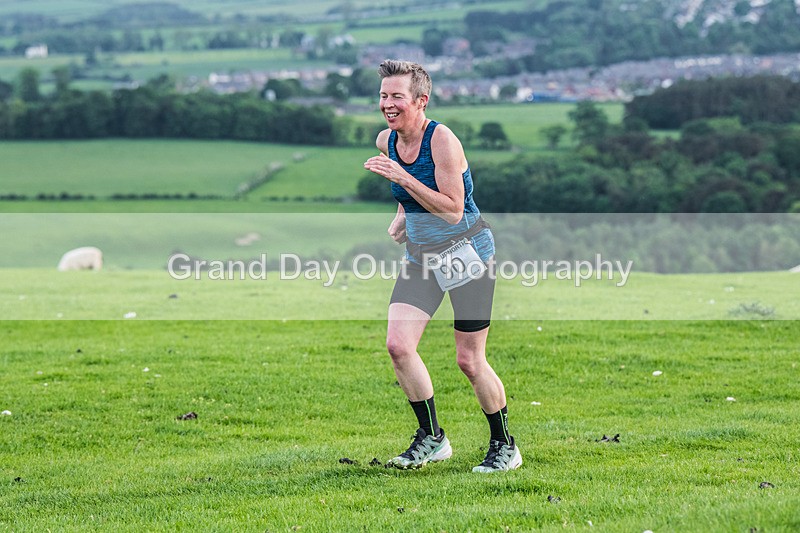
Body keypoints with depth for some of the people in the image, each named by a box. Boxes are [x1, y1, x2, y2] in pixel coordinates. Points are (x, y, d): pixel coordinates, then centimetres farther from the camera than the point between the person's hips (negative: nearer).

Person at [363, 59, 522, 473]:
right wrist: (402, 219, 4)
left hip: (467, 251, -6)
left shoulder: (442, 140, -20)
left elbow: (453, 210, -24)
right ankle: (431, 439, 5)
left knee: (469, 359, -4)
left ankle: (504, 445, 15)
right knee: (397, 344, -10)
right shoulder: (386, 142, 2)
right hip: (421, 255, 6)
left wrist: (404, 179, -28)